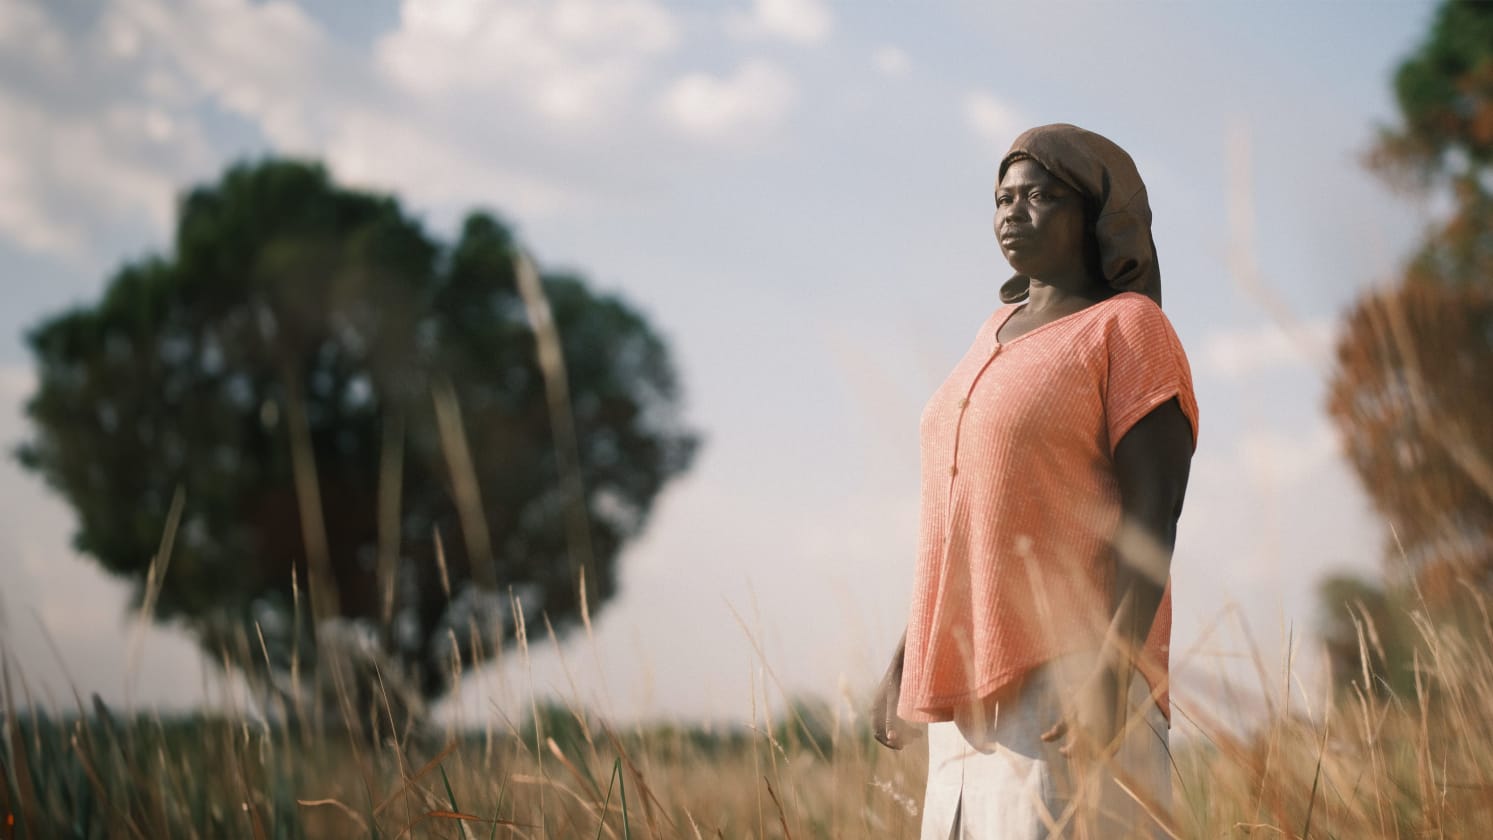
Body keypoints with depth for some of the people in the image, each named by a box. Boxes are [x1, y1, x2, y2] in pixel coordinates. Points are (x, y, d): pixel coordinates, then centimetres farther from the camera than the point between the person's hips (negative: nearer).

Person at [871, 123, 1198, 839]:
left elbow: (1152, 516, -12)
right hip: (976, 686, 7)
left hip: (1072, 677, -7)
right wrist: (907, 656, 18)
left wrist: (1112, 668, -22)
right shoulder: (1000, 333, 19)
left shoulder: (1128, 329, -3)